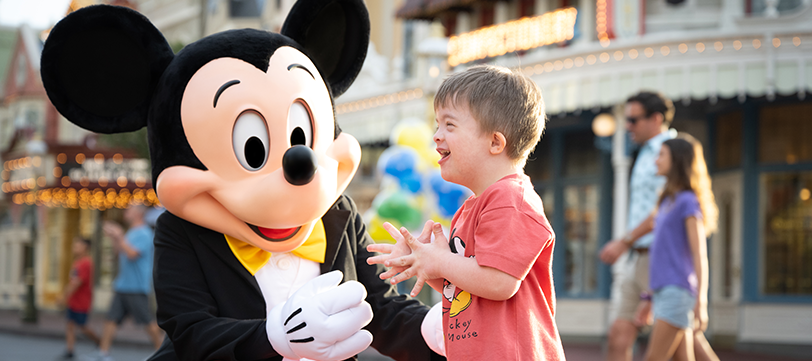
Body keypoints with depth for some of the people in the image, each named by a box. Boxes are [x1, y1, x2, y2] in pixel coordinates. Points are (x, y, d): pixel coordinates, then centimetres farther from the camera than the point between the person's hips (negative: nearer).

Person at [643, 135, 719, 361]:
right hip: (664, 291, 8)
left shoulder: (688, 201, -7)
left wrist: (701, 302, -18)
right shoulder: (669, 201, 19)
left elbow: (699, 253, -12)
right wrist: (650, 300, 22)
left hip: (678, 291, -8)